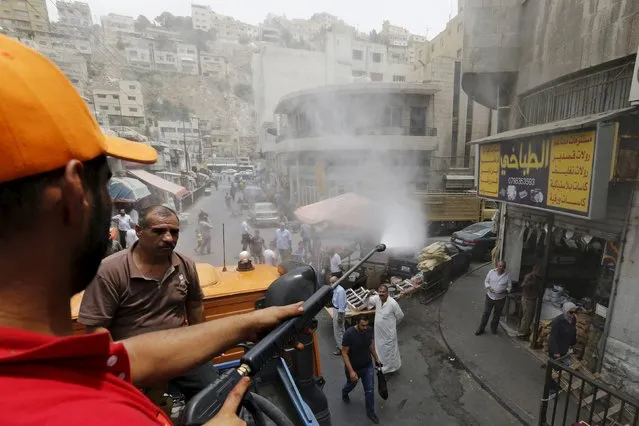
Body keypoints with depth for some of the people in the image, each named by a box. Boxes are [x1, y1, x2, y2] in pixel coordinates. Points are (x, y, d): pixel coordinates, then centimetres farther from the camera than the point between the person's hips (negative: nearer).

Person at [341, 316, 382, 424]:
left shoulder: (369, 331, -15)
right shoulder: (349, 334, -32)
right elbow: (344, 353, -25)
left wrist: (376, 359, 13)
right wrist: (351, 371, -28)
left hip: (368, 366, 3)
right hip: (354, 367, -3)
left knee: (370, 390, 11)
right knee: (351, 384, 25)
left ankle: (370, 412, 37)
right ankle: (344, 393, 59)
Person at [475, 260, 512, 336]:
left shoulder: (507, 276, -6)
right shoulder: (491, 272, -5)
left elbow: (509, 287, 1)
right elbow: (486, 281, 4)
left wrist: (505, 291, -19)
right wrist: (489, 287, -15)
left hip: (500, 298, 0)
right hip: (489, 296, 0)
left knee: (497, 315, 15)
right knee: (486, 313, 6)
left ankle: (493, 328, 36)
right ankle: (481, 329, 18)